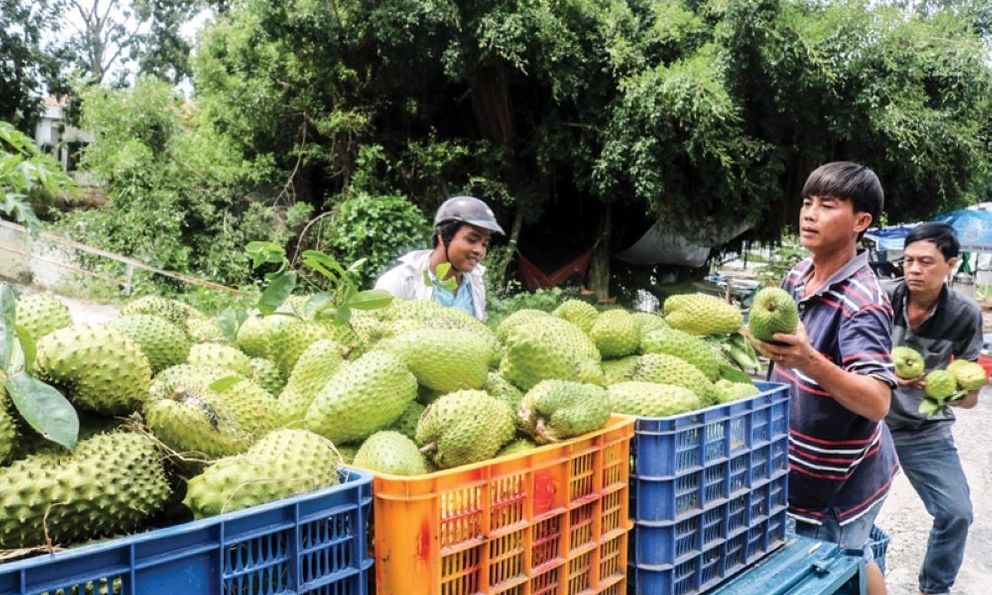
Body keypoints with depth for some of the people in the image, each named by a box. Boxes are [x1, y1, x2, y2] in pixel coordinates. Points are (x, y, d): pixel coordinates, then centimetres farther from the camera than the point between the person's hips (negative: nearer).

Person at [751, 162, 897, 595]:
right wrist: (765, 339, -1)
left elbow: (877, 403, -34)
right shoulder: (797, 276, -1)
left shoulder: (863, 302, -24)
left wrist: (810, 361, -47)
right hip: (797, 461, 7)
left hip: (840, 476, -7)